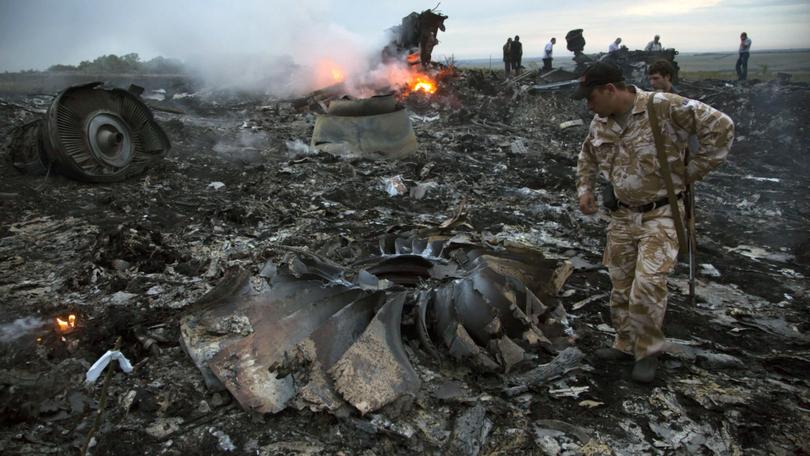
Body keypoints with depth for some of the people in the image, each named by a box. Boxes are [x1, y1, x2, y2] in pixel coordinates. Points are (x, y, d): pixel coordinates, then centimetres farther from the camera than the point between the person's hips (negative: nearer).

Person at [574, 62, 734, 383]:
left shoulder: (665, 107, -19)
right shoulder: (601, 123, 3)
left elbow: (720, 127, -17)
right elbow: (587, 156, 22)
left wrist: (692, 172, -14)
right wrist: (584, 189, 10)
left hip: (661, 214, -6)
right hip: (623, 215, 7)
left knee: (648, 285, -13)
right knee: (621, 285, 12)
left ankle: (648, 350, 9)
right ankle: (626, 344, 30)